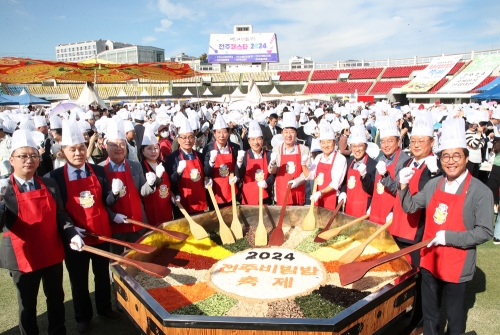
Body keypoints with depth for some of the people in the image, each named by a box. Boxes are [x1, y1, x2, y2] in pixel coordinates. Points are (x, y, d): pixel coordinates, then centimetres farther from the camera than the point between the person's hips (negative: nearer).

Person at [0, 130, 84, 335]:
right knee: (27, 305, 14)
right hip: (23, 258, -3)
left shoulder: (49, 184, 2)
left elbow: (60, 215, 5)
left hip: (52, 254, 4)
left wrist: (71, 234, -11)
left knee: (56, 298, 19)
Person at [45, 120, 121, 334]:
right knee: (79, 280, 15)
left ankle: (104, 309, 41)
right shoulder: (55, 176, -9)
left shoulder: (99, 171, -1)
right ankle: (83, 317, 35)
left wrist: (114, 193, -20)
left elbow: (107, 202, 1)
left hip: (101, 234, 3)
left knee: (103, 275, 19)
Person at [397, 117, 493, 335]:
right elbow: (410, 207, 8)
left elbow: (485, 232, -16)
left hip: (457, 266, -4)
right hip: (429, 260, 5)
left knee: (454, 316, 16)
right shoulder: (434, 185, 1)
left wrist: (448, 237, -25)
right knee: (429, 313, 21)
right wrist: (403, 185, -9)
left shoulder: (480, 192, -14)